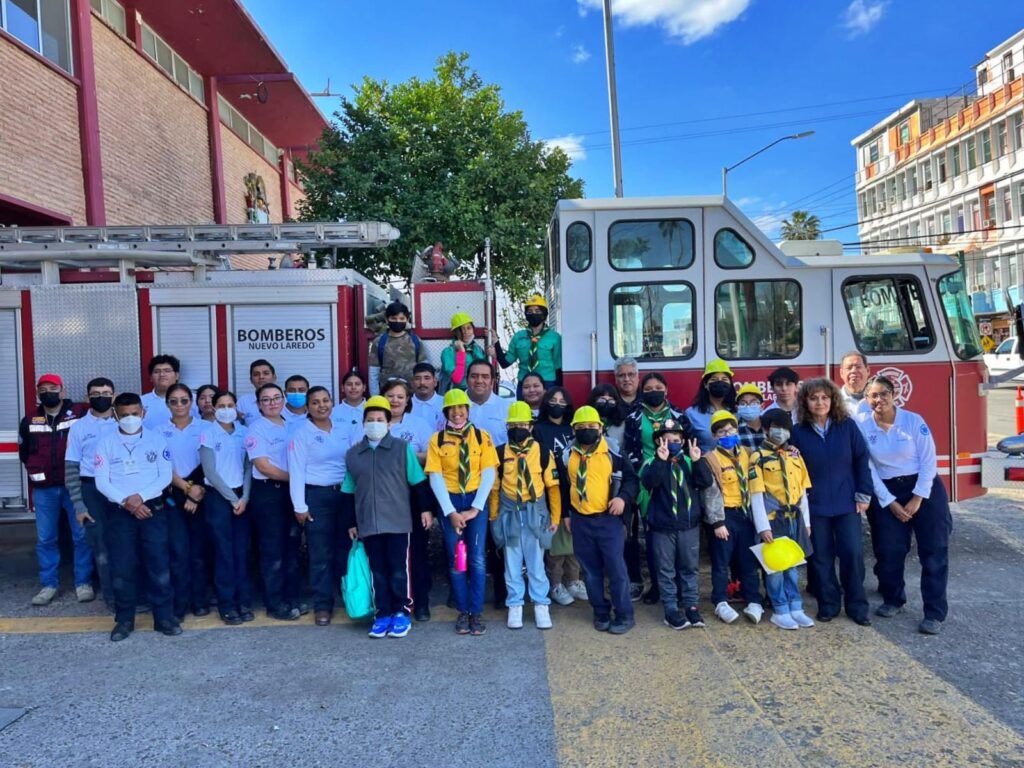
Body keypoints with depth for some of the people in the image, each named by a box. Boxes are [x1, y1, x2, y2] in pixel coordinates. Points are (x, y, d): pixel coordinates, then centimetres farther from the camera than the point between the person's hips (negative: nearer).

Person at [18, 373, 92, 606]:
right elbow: (24, 452, 23)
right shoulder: (29, 421, 10)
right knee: (45, 539, 8)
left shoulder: (80, 414, -5)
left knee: (82, 536, 0)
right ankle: (48, 584, 18)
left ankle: (83, 582, 11)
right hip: (44, 489, 4)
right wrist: (36, 472, 11)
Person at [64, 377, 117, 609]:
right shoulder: (79, 427, 4)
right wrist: (78, 505, -3)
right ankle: (112, 596, 17)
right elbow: (71, 468, 3)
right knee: (101, 544, 5)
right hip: (92, 489, 0)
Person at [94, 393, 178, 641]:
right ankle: (124, 620, 18)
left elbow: (166, 475, -1)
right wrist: (126, 501, -14)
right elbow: (101, 481, -2)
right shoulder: (106, 442, 3)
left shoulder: (156, 439, 4)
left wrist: (140, 496, -14)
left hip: (153, 509, 0)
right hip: (119, 511, 0)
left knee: (160, 565, 0)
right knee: (122, 568, 4)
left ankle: (164, 617, 10)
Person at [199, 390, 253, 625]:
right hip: (218, 496, -3)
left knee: (242, 549, 6)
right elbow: (209, 471, -9)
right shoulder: (208, 433, -5)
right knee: (224, 550, 0)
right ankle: (227, 604, 8)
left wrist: (244, 497, -6)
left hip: (242, 495, 3)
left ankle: (244, 600, 15)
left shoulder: (244, 432, 5)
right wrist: (232, 498, -10)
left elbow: (249, 467, 5)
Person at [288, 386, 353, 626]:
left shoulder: (343, 431, 10)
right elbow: (296, 471, -6)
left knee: (345, 549, 11)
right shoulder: (301, 433, -4)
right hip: (317, 496, -4)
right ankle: (322, 605, 11)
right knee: (321, 554, 1)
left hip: (345, 494, 4)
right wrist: (300, 505, -10)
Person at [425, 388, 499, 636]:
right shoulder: (437, 440, 1)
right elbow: (435, 478, -4)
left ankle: (476, 612, 7)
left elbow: (488, 473, -2)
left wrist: (475, 508, -10)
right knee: (455, 559, 4)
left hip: (475, 500, 0)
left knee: (476, 558, -3)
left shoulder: (482, 436, 1)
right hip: (449, 502, 1)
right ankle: (463, 612, 15)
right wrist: (451, 512, -11)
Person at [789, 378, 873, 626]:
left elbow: (862, 460, 0)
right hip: (814, 504, 0)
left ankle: (857, 606, 14)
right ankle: (828, 605, 20)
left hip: (846, 502, 0)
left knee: (853, 552, -2)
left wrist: (863, 495, -3)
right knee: (821, 556, 6)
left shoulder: (847, 426, -2)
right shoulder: (798, 432, -3)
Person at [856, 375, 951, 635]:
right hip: (886, 493, 1)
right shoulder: (861, 424, -7)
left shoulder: (913, 420, -9)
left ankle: (934, 613, 4)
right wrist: (890, 502, -7)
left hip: (925, 488, -1)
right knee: (889, 550, 4)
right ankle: (893, 600, 25)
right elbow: (867, 467, -5)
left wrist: (917, 499, -11)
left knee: (933, 551, -2)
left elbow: (928, 461, -8)